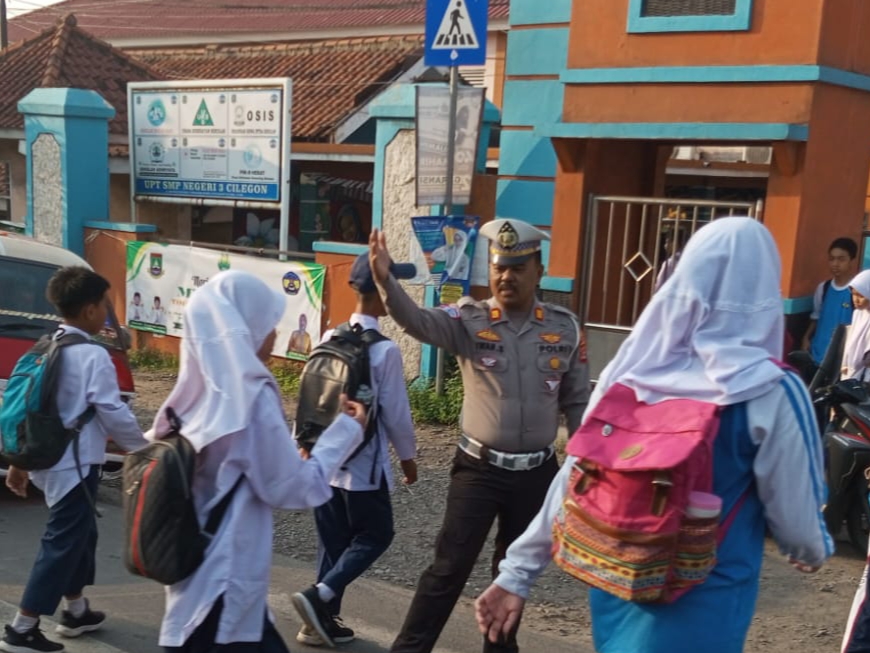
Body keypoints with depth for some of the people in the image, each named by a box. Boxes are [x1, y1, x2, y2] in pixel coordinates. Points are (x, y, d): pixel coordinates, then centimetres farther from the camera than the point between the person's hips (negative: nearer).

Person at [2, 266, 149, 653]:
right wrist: (142, 449, -1)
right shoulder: (93, 356, -17)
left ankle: (76, 611, 33)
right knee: (62, 542, 0)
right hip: (74, 464, -9)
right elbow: (114, 413, -17)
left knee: (79, 534, 22)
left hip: (49, 460, 9)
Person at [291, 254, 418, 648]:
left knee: (333, 541, 15)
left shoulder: (329, 340, 1)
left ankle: (323, 620, 21)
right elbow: (396, 412, -12)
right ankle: (319, 597, -3)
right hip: (363, 465, -6)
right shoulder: (385, 350, -18)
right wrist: (407, 457, 3)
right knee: (375, 535, 10)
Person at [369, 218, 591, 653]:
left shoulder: (564, 327, -1)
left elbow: (577, 402, 7)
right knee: (451, 566, -1)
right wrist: (385, 281, -47)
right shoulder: (469, 320, -10)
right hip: (479, 468, -3)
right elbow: (417, 321, -29)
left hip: (536, 472, 3)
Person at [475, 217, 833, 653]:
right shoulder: (772, 393, -18)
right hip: (700, 604, -4)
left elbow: (573, 477, -3)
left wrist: (518, 571, 5)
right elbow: (794, 515, -8)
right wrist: (815, 552, 14)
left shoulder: (632, 368, -6)